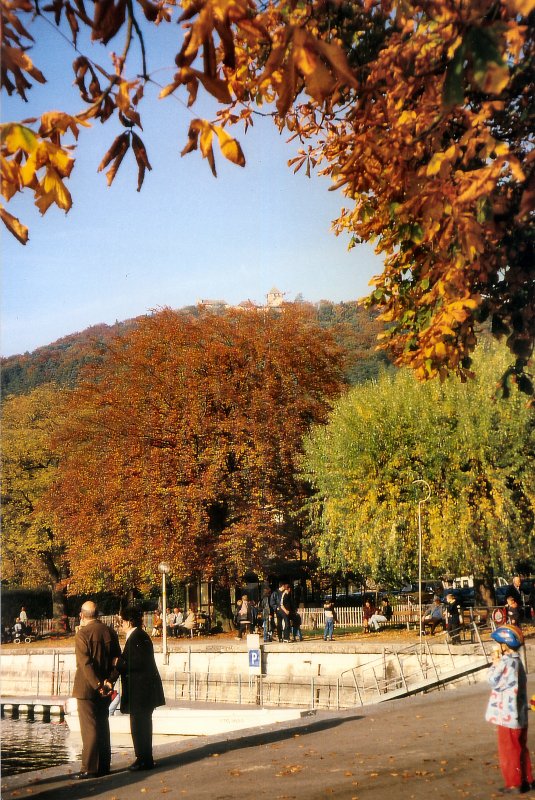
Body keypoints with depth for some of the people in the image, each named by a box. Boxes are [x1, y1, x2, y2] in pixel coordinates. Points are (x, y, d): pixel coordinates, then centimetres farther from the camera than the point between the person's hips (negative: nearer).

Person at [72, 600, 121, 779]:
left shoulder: (83, 633, -13)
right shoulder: (110, 632, 5)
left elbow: (85, 662, -19)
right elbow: (117, 659, 7)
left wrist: (98, 685, -17)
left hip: (87, 687, -6)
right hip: (104, 688, 6)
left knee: (89, 728, -3)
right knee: (103, 726, 13)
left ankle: (90, 769, -2)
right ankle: (104, 766, 18)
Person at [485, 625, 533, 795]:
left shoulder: (507, 662, -20)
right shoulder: (516, 661, 10)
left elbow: (494, 682, -15)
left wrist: (495, 664, -7)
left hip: (508, 715, -9)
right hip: (519, 714, 9)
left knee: (508, 750, 2)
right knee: (520, 748, 18)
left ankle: (513, 784, 8)